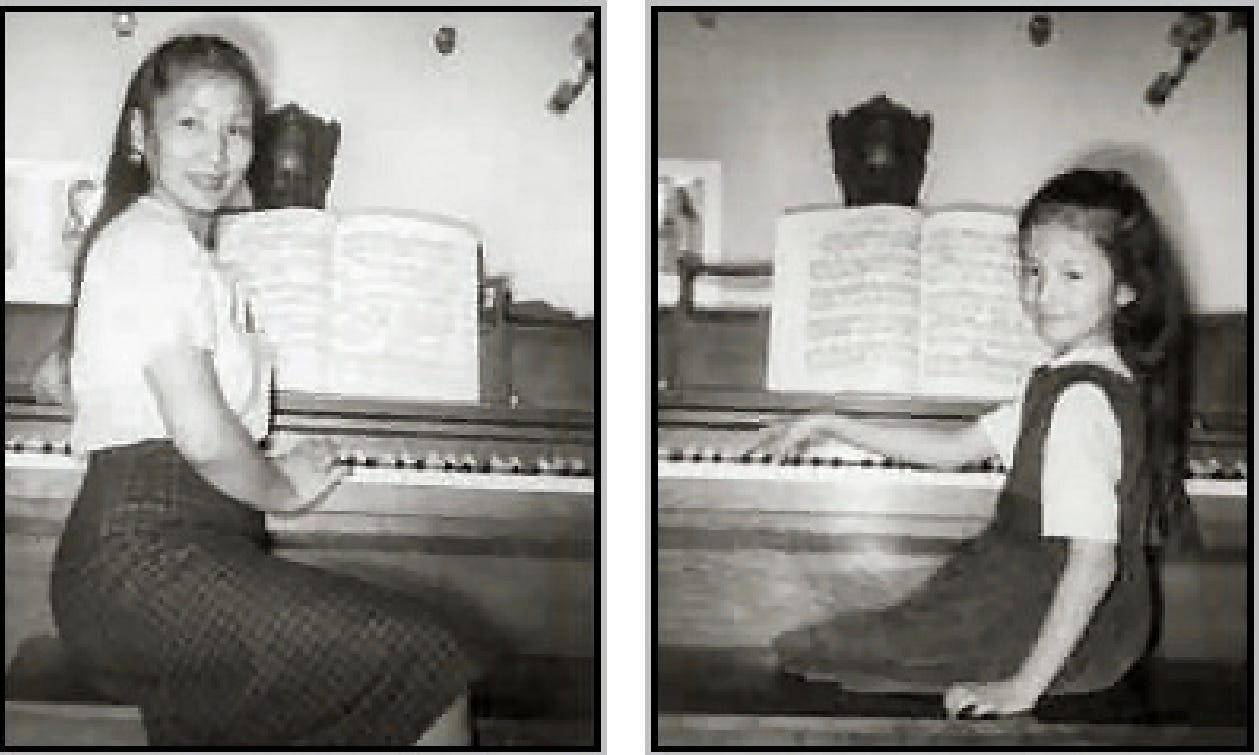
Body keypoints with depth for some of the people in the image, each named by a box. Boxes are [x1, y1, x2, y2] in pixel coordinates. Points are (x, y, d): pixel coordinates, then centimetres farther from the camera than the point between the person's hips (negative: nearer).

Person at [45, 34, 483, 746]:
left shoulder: (152, 236, 25)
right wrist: (283, 488, 2)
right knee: (424, 667, -20)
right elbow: (203, 438, -17)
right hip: (148, 556, -11)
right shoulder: (155, 242, -8)